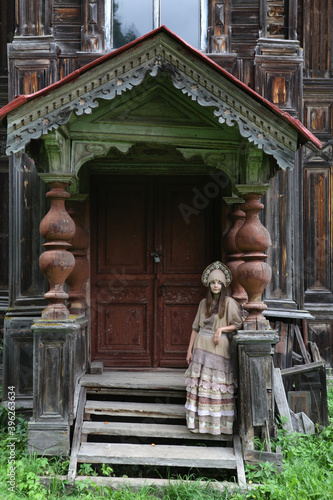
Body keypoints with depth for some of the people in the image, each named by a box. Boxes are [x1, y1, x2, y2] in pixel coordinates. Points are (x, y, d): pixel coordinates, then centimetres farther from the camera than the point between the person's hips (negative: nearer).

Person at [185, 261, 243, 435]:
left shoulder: (229, 302, -3)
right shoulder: (204, 303, 9)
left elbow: (238, 324, 0)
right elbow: (195, 327, 11)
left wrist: (221, 329, -14)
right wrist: (190, 349, 8)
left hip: (219, 348, -4)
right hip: (201, 346, 4)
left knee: (218, 384, -1)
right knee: (199, 382, 2)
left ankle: (219, 422, 9)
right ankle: (200, 421, 11)